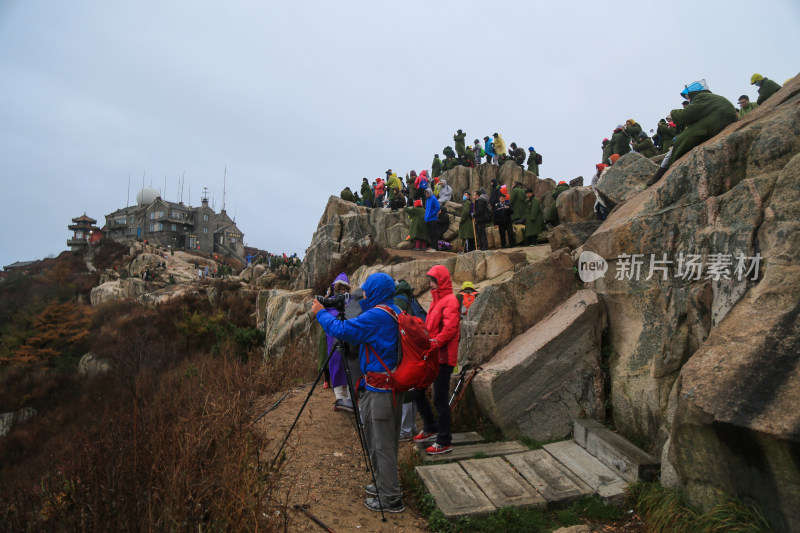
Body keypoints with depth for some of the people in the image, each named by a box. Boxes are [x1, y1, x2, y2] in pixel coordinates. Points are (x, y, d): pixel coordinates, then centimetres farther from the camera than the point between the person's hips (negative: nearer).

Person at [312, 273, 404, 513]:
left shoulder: (377, 315, -20)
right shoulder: (395, 312, 10)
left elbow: (343, 330, -20)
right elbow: (359, 329, 17)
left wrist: (321, 313, -5)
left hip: (380, 388, -10)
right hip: (391, 384, 10)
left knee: (383, 443, 1)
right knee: (385, 441, 21)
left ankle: (390, 498, 12)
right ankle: (384, 484, 35)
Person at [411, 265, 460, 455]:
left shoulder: (450, 301, -12)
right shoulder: (436, 300, 17)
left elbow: (449, 329, -22)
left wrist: (432, 343, -26)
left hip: (443, 357, -10)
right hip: (431, 356, 10)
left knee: (440, 399, -2)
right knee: (417, 391, 15)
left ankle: (445, 442, 11)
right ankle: (430, 429, 30)